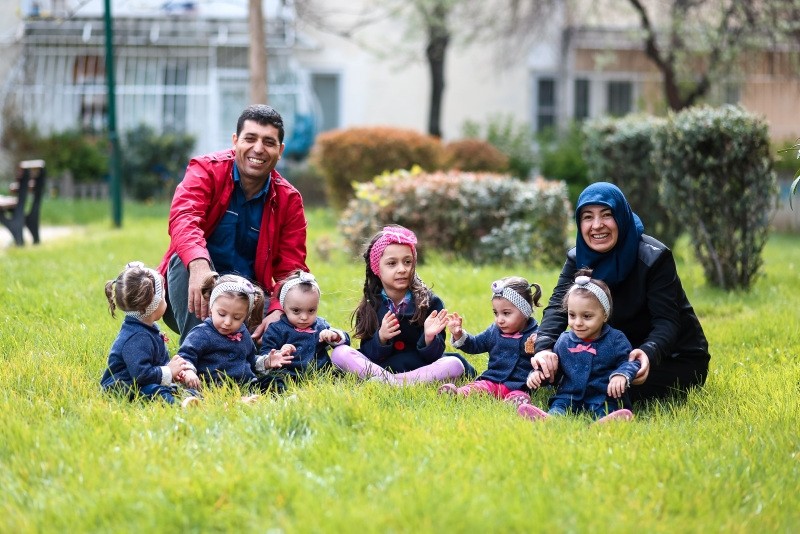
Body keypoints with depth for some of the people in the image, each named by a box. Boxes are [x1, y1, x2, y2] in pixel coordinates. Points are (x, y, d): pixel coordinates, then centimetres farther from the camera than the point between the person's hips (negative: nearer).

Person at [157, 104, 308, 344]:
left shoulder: (288, 200, 2)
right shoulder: (206, 170, -8)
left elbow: (290, 269, -4)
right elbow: (183, 218, -28)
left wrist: (278, 313, -26)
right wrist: (198, 265, -50)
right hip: (194, 303, -3)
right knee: (187, 258, -34)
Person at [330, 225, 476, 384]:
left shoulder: (430, 302, -4)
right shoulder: (370, 306, 1)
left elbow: (433, 358, -6)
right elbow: (368, 356, -3)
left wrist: (429, 338, -27)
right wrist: (381, 338, -22)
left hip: (422, 370, -1)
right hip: (377, 368, 1)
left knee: (455, 364, -28)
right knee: (339, 353, -18)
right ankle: (393, 382, -31)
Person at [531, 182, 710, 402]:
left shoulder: (654, 258, -20)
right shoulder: (578, 260, -5)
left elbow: (666, 320, -28)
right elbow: (558, 307, -18)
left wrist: (648, 353, -50)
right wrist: (543, 348, -40)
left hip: (676, 358, -5)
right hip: (621, 355, 5)